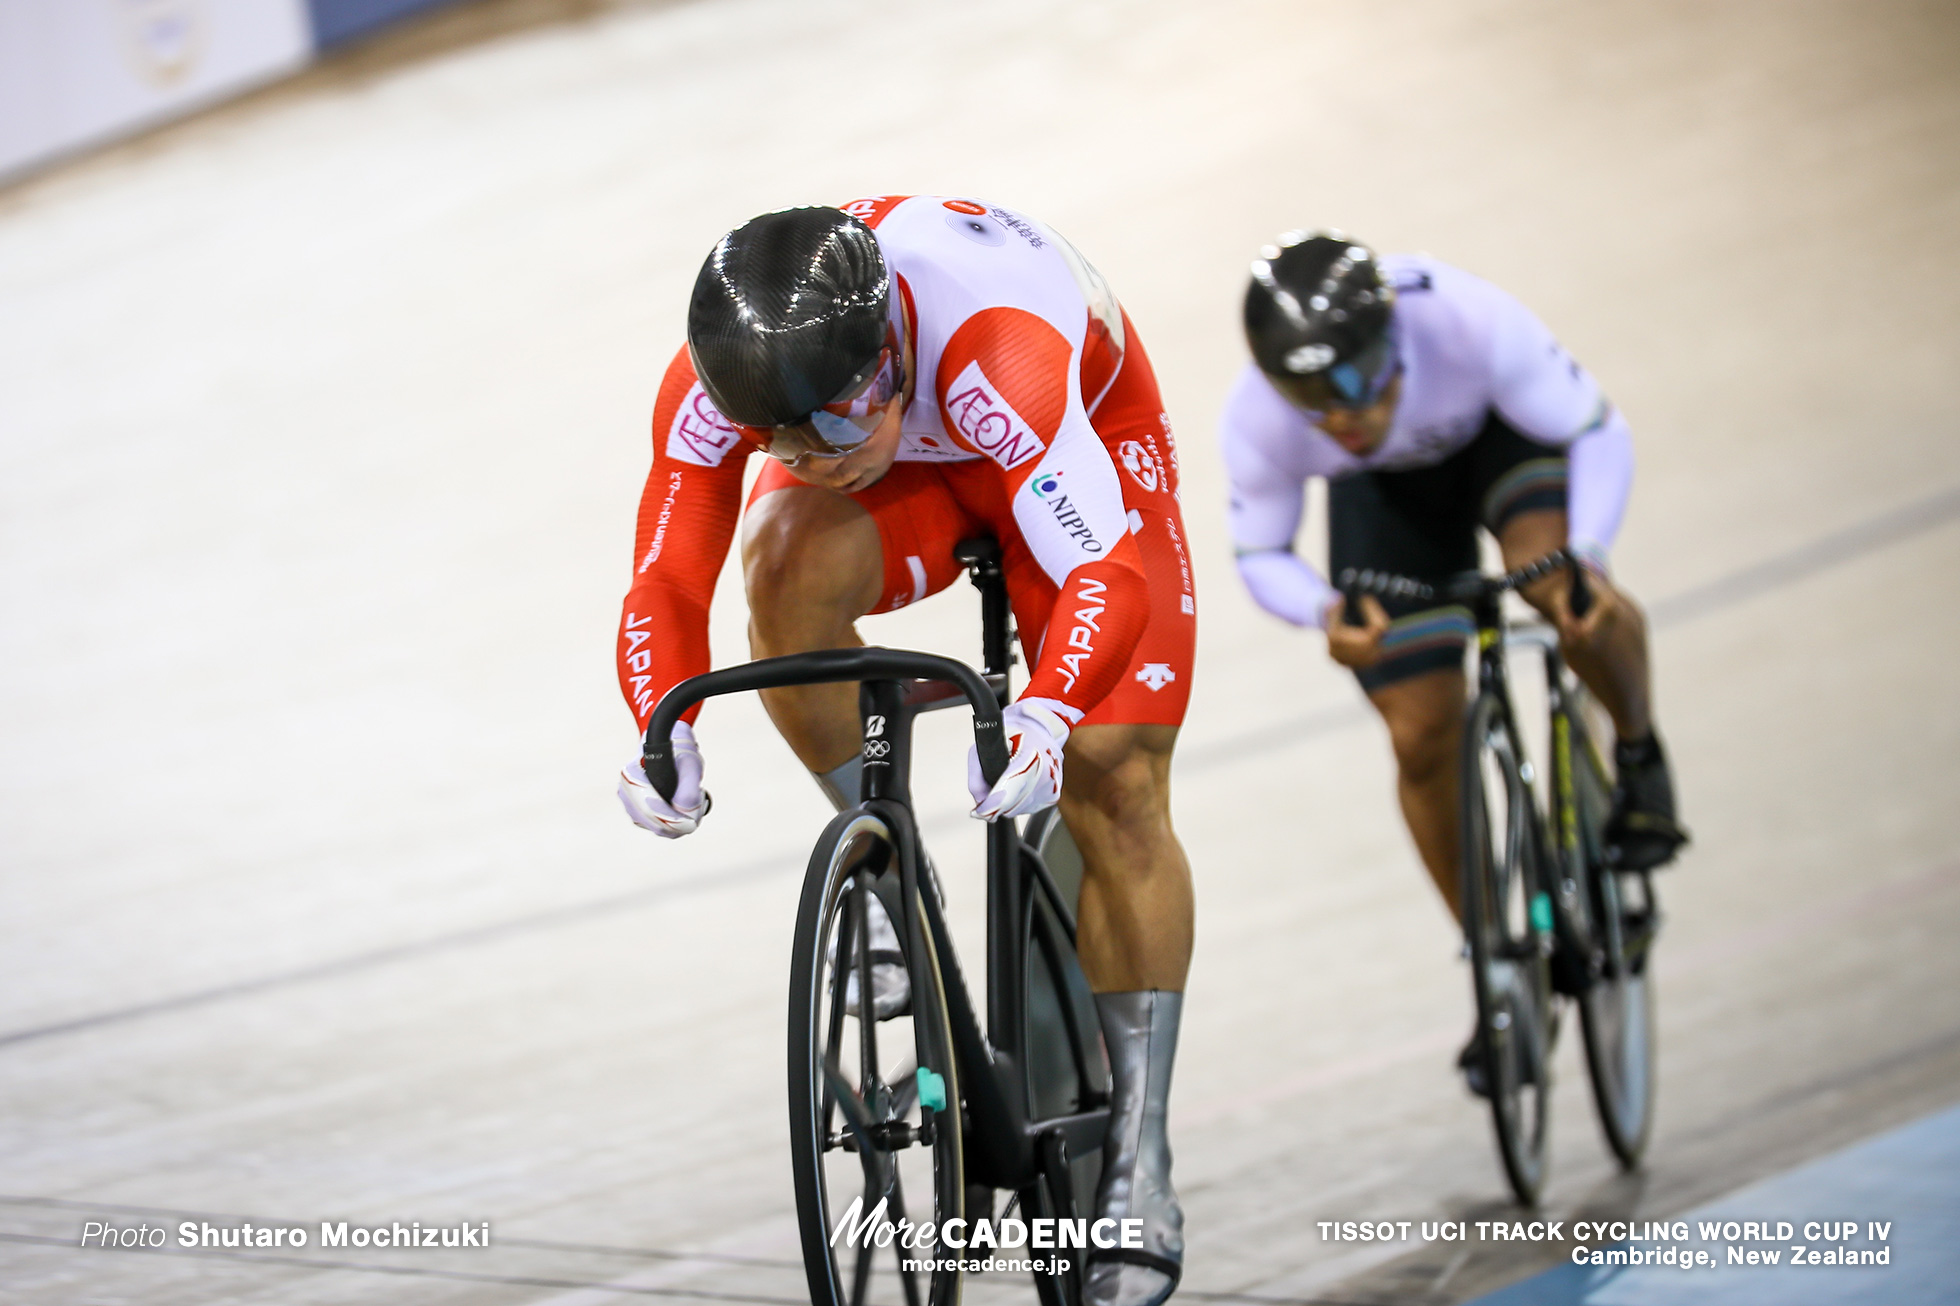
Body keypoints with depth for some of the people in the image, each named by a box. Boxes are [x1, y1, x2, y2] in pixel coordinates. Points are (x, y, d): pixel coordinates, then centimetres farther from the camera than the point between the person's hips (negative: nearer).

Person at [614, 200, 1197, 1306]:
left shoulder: (992, 350, -45)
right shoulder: (714, 386, -32)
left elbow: (1108, 576, -50)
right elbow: (667, 584, -29)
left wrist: (1045, 714, -67)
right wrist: (666, 730, -48)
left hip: (1085, 432, -3)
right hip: (910, 462, 3)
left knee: (1113, 786, -11)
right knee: (790, 563, -33)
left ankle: (1141, 1171, -2)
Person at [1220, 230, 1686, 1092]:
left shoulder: (1470, 324, -41)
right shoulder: (1257, 426, -34)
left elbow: (1599, 432, -28)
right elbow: (1261, 555, -16)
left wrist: (1586, 557, -45)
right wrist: (1323, 611, -38)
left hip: (1502, 431, -2)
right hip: (1386, 491, 2)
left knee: (1561, 585, -34)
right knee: (1423, 737, -5)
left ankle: (1638, 753, -3)